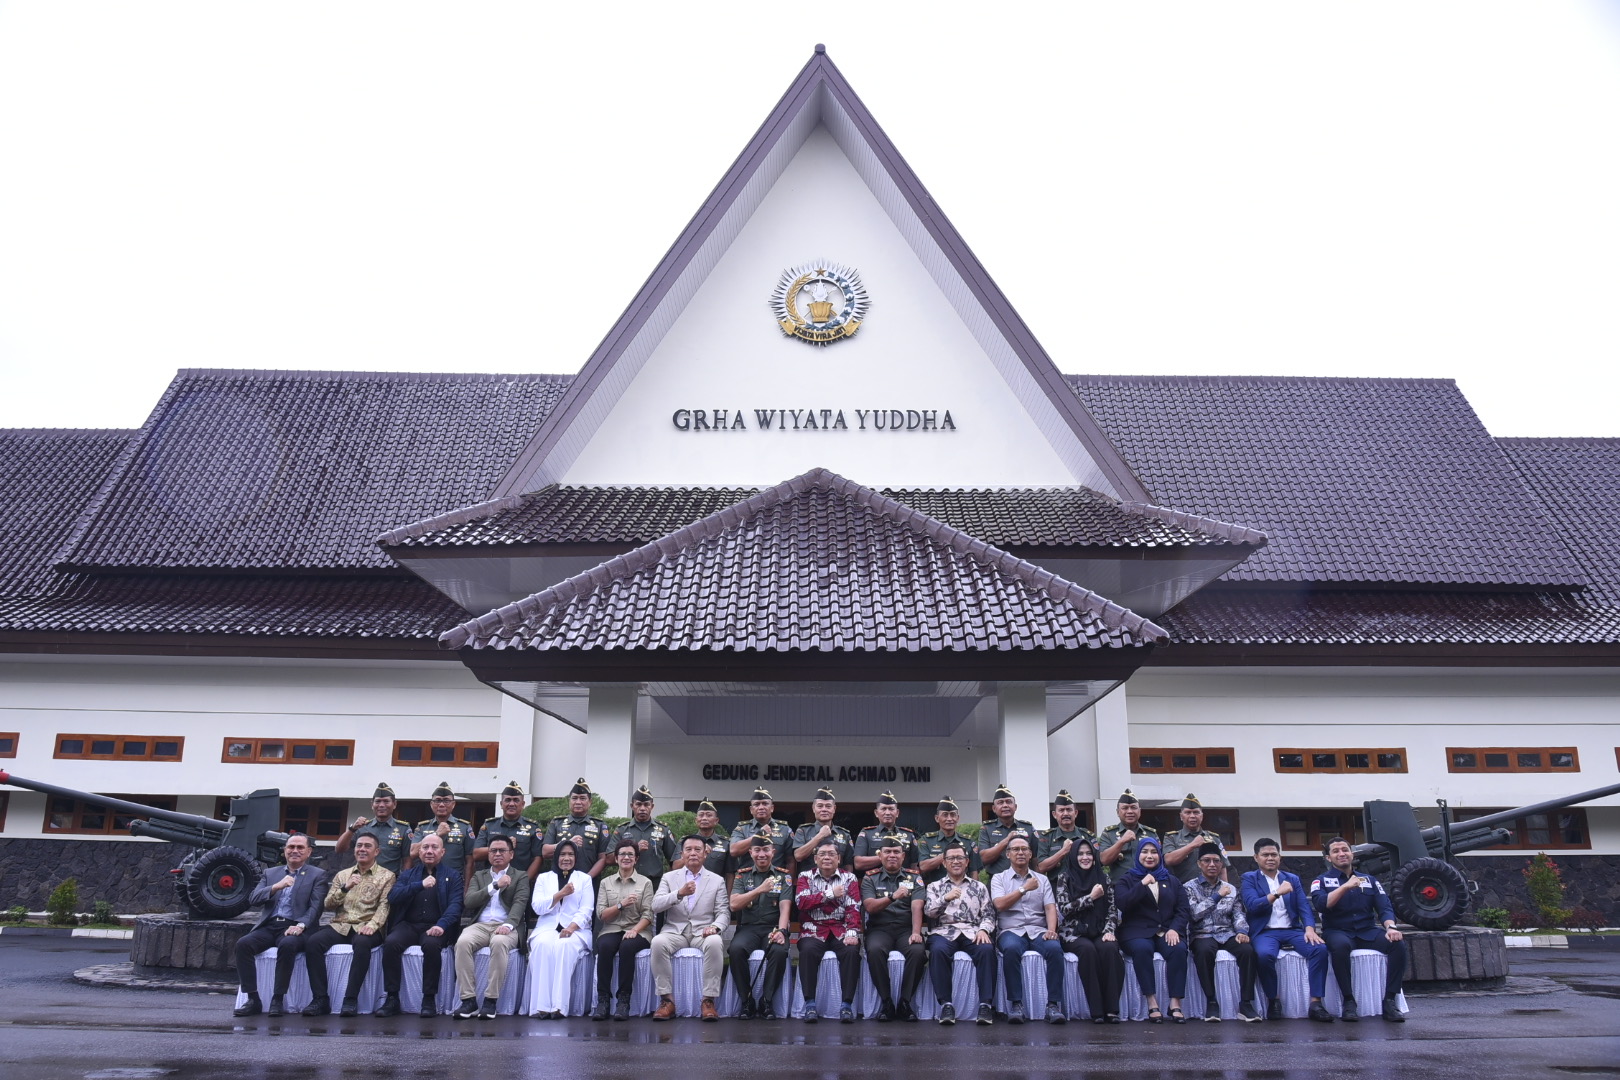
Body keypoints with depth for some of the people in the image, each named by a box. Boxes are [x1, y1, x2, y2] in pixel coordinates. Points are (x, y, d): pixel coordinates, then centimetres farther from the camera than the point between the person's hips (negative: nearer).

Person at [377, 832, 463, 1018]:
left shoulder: (452, 875, 12)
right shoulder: (408, 875, 19)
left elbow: (455, 904, -3)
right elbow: (392, 897, 2)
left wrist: (441, 925, -22)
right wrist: (420, 885, -11)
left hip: (435, 927, -2)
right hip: (408, 925, 2)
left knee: (431, 944, -35)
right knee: (391, 942, -30)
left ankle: (429, 1000, -24)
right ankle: (391, 998, -22)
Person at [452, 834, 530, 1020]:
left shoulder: (520, 877, 15)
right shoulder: (479, 876, 23)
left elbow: (520, 903, -3)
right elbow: (468, 901, 5)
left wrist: (508, 924, -22)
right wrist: (495, 886, -6)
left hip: (506, 926, -2)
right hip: (480, 925, 2)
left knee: (499, 942, -38)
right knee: (462, 942, -32)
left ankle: (491, 1000, -30)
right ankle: (468, 1000, -26)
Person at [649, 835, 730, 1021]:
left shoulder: (717, 880, 13)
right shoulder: (669, 877, 13)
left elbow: (723, 913, 6)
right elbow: (656, 906, -2)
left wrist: (715, 927, -18)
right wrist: (679, 893, -18)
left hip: (703, 932, -1)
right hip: (675, 931, 1)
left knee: (715, 943, -35)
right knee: (658, 942, -33)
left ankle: (709, 1000, -27)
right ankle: (666, 1000, -22)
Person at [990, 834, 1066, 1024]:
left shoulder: (1042, 880, 20)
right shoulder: (999, 879, 14)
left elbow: (1050, 907, 7)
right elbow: (1000, 904, -4)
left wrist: (1051, 930, -12)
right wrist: (1025, 889, -3)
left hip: (1038, 930, 2)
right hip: (1011, 931, -2)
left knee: (1055, 949, -32)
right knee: (1011, 949, -38)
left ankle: (1054, 1006, -28)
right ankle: (1015, 1005, -30)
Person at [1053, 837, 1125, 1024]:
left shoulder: (1104, 879, 15)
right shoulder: (1064, 878, 7)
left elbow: (1113, 910, 10)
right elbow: (1064, 908, -4)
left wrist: (1109, 931, -8)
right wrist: (1091, 897, -7)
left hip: (1099, 932, 2)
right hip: (1074, 933, -2)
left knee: (1109, 949, -33)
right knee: (1088, 949, -35)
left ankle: (1111, 1009, -33)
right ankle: (1096, 1010, -34)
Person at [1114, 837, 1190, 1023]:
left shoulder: (1171, 880, 22)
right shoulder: (1126, 879, 14)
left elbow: (1182, 909, 12)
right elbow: (1121, 903, -4)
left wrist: (1175, 929, -6)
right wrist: (1142, 884, -11)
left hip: (1167, 932, 2)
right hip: (1137, 932, -2)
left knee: (1179, 949, -32)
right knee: (1142, 948, -37)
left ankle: (1175, 1004, -30)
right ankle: (1152, 1003, -34)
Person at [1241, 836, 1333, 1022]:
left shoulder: (1292, 879, 18)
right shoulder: (1249, 879, 7)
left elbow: (1304, 907, 6)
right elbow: (1252, 905, -9)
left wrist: (1310, 928, -14)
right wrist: (1277, 893, -20)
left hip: (1292, 930, 3)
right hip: (1265, 932, -3)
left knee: (1320, 948, -26)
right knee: (1265, 954, -36)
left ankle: (1316, 1003, -20)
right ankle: (1274, 1000, -13)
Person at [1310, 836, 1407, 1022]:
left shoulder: (1369, 880, 15)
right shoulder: (1321, 880, 6)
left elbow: (1385, 907, 5)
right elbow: (1321, 904, -13)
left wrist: (1390, 927, -16)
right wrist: (1345, 886, -22)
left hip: (1367, 932, 3)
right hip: (1338, 932, -3)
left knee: (1398, 945, -25)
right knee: (1340, 946, -38)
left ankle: (1390, 1001, -19)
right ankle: (1348, 1002, -27)